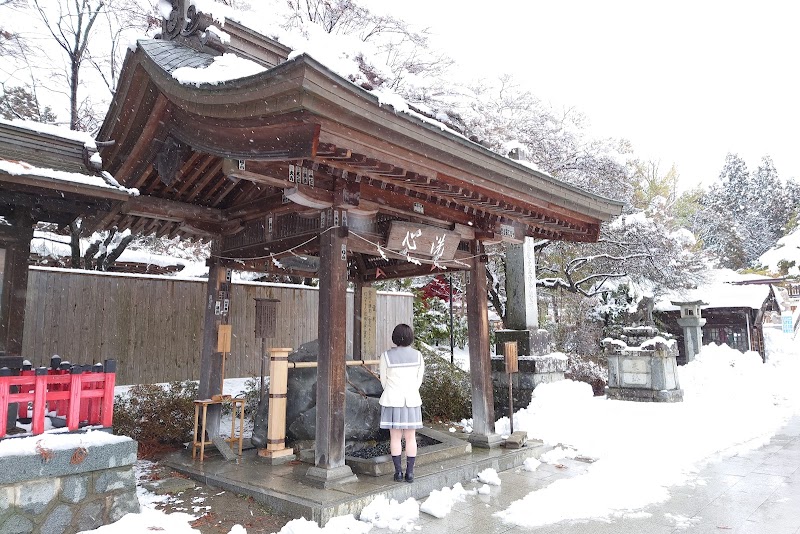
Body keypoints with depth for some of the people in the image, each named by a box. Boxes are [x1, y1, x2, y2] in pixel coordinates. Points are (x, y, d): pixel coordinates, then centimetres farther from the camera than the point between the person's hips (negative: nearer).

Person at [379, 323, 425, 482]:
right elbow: (419, 380, 4)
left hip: (392, 400, -1)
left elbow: (384, 380, 1)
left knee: (395, 437, 8)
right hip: (412, 401, 1)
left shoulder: (386, 356, -10)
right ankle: (410, 472, 12)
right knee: (411, 437, 9)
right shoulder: (418, 356, -4)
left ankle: (398, 472, 11)